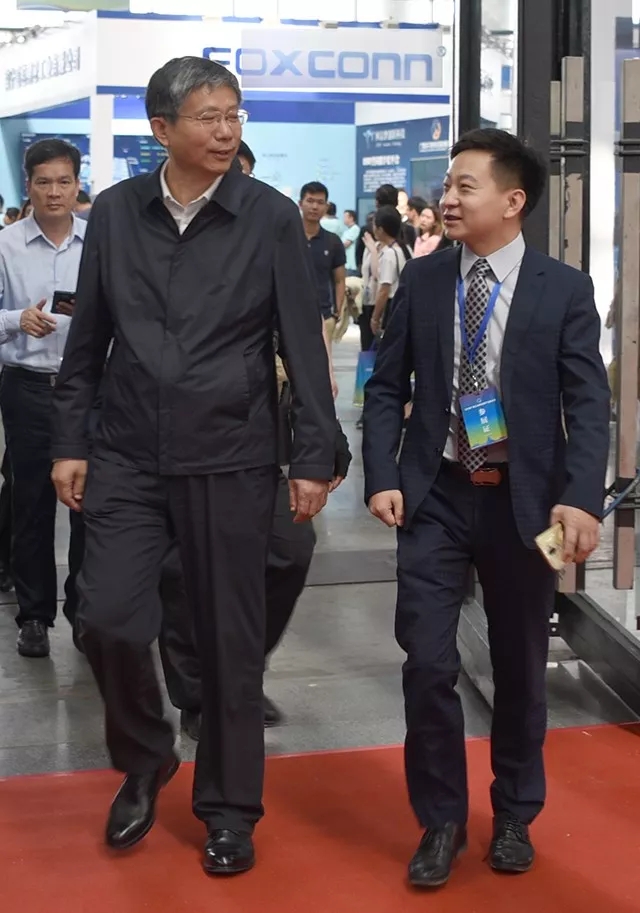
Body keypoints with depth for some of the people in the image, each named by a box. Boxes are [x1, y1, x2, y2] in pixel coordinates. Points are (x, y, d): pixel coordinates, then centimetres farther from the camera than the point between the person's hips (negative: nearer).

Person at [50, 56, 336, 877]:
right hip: (127, 456, 2)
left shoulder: (271, 217, -4)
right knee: (109, 618, -5)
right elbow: (87, 339, 8)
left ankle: (229, 807, 24)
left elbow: (303, 345, -3)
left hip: (231, 461, -2)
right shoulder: (114, 212, 3)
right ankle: (144, 762, 24)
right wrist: (69, 441, 5)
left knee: (230, 638, 6)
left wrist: (313, 458, -6)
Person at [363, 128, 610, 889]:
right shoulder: (421, 280, 3)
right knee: (428, 663, -3)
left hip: (524, 499, -1)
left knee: (520, 666, 12)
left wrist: (580, 498, -20)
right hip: (435, 495, 1)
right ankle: (441, 821, 17)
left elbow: (588, 404, -8)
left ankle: (515, 816, 32)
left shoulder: (564, 290, -3)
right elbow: (387, 387, 5)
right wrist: (382, 477, -8)